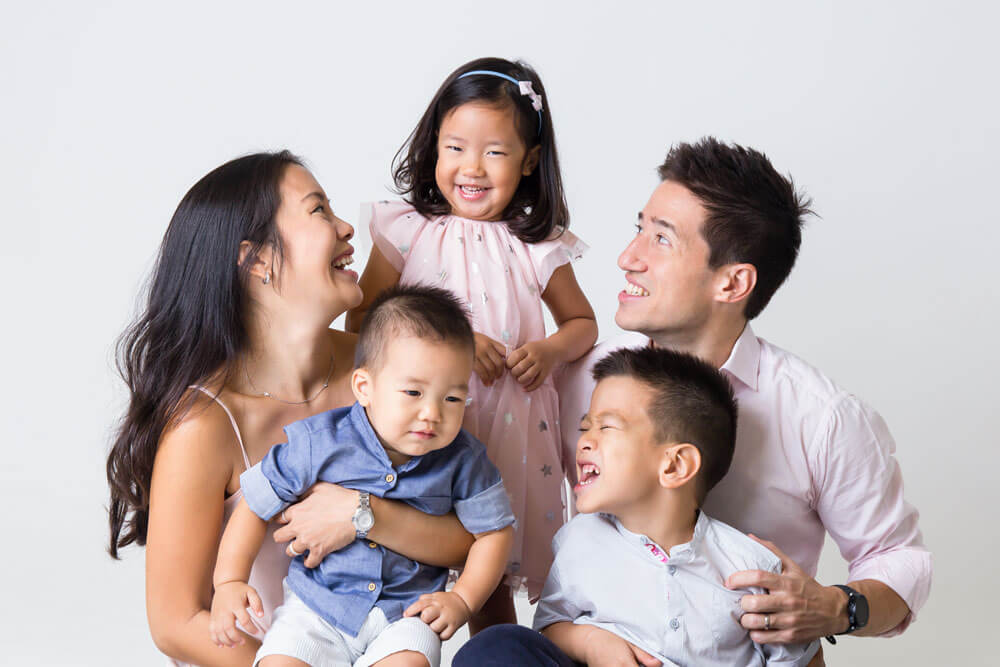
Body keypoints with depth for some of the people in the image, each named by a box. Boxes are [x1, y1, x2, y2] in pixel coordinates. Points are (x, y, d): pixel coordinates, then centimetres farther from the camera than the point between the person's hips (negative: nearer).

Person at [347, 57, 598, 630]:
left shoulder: (540, 246, 1)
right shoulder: (407, 231, -2)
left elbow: (582, 322, 14)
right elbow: (363, 323, -5)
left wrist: (549, 351, -8)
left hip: (512, 424, 1)